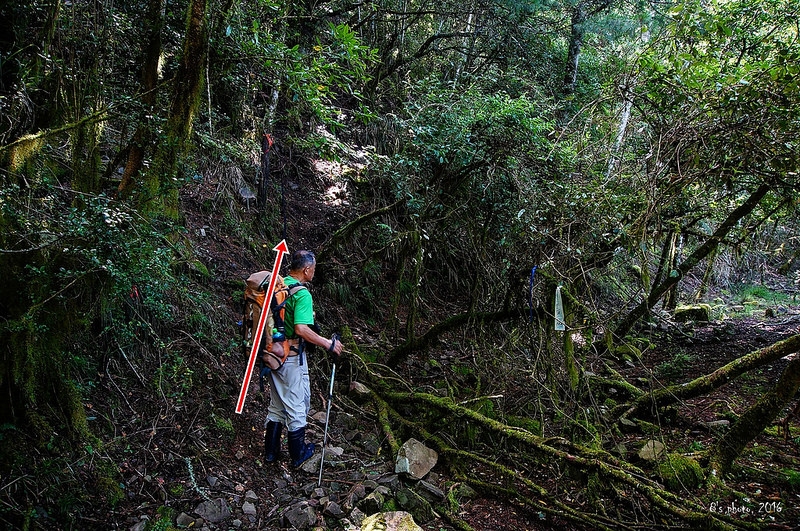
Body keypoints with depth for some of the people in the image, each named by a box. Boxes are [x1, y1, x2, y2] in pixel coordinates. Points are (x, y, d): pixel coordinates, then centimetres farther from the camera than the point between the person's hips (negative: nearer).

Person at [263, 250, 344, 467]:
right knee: (297, 405, 9)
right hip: (292, 357, -8)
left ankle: (271, 451, 30)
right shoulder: (302, 294, -20)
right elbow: (301, 329, -29)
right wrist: (328, 344, -19)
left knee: (277, 404, 20)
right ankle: (298, 454, 23)